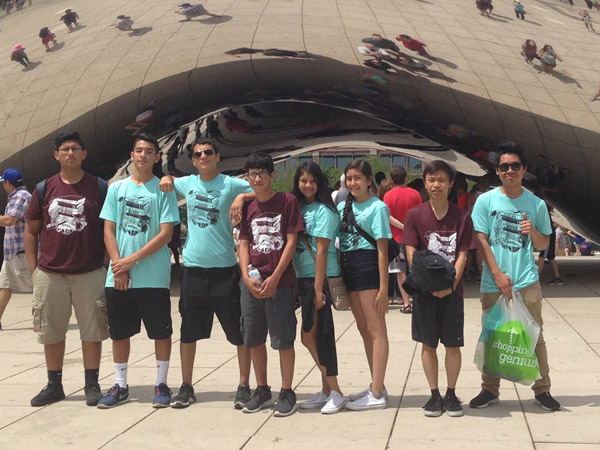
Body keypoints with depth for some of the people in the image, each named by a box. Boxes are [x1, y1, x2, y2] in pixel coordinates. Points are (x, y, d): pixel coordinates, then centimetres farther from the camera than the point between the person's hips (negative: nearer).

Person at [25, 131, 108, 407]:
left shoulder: (99, 188, 2)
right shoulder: (44, 189, 5)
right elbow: (31, 231, 9)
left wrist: (110, 264, -3)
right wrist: (33, 270, 3)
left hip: (89, 274, -2)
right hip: (49, 274, 2)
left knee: (92, 331, 4)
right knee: (50, 332, 10)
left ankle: (92, 385, 17)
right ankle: (54, 386, 23)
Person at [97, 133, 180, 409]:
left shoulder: (163, 190, 0)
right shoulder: (116, 188, 10)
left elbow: (165, 234, -7)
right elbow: (108, 230, 7)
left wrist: (132, 260, -13)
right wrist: (118, 266, -6)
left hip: (154, 277, -3)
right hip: (118, 277, 3)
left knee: (161, 331, 3)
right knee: (119, 332, 9)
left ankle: (161, 384, 16)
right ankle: (120, 386, 22)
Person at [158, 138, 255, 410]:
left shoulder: (231, 184, -3)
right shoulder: (187, 184, 9)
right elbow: (168, 184, 28)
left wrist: (242, 197, -21)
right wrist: (166, 179, 6)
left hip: (225, 268, -4)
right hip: (193, 267, 4)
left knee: (239, 331, 2)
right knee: (188, 331, 10)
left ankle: (244, 386, 15)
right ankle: (186, 387, 22)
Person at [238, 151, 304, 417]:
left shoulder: (287, 201, -4)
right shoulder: (247, 207, 10)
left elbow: (291, 242, -7)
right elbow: (244, 244, 10)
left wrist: (274, 278, -12)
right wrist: (247, 276, -5)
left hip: (280, 282, -5)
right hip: (251, 282, 5)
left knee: (283, 339, 0)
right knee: (253, 338, 11)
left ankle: (287, 392, 11)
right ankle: (262, 388, 25)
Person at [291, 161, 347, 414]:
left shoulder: (323, 211, -9)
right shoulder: (298, 207, 13)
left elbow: (321, 252, -14)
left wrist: (318, 288, -17)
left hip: (320, 278, -7)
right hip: (303, 277, 8)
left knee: (311, 335, -7)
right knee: (312, 336, 10)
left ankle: (334, 392, 3)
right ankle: (328, 390, 20)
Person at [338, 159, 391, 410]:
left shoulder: (377, 207, -6)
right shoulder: (342, 207, 13)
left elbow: (382, 249, -10)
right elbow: (335, 240, 14)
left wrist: (383, 288, -14)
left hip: (368, 266, -8)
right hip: (348, 267, 8)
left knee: (376, 330, -5)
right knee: (364, 329, 13)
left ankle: (377, 395, -4)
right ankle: (377, 385, 24)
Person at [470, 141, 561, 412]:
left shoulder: (536, 204, 4)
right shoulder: (485, 201, -1)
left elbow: (544, 244, 11)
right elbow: (481, 241, -3)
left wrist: (533, 231, -12)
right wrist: (498, 274, -11)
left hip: (527, 282, 1)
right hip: (493, 282, -1)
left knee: (535, 336, 5)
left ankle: (542, 389, 17)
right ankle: (490, 389, 20)